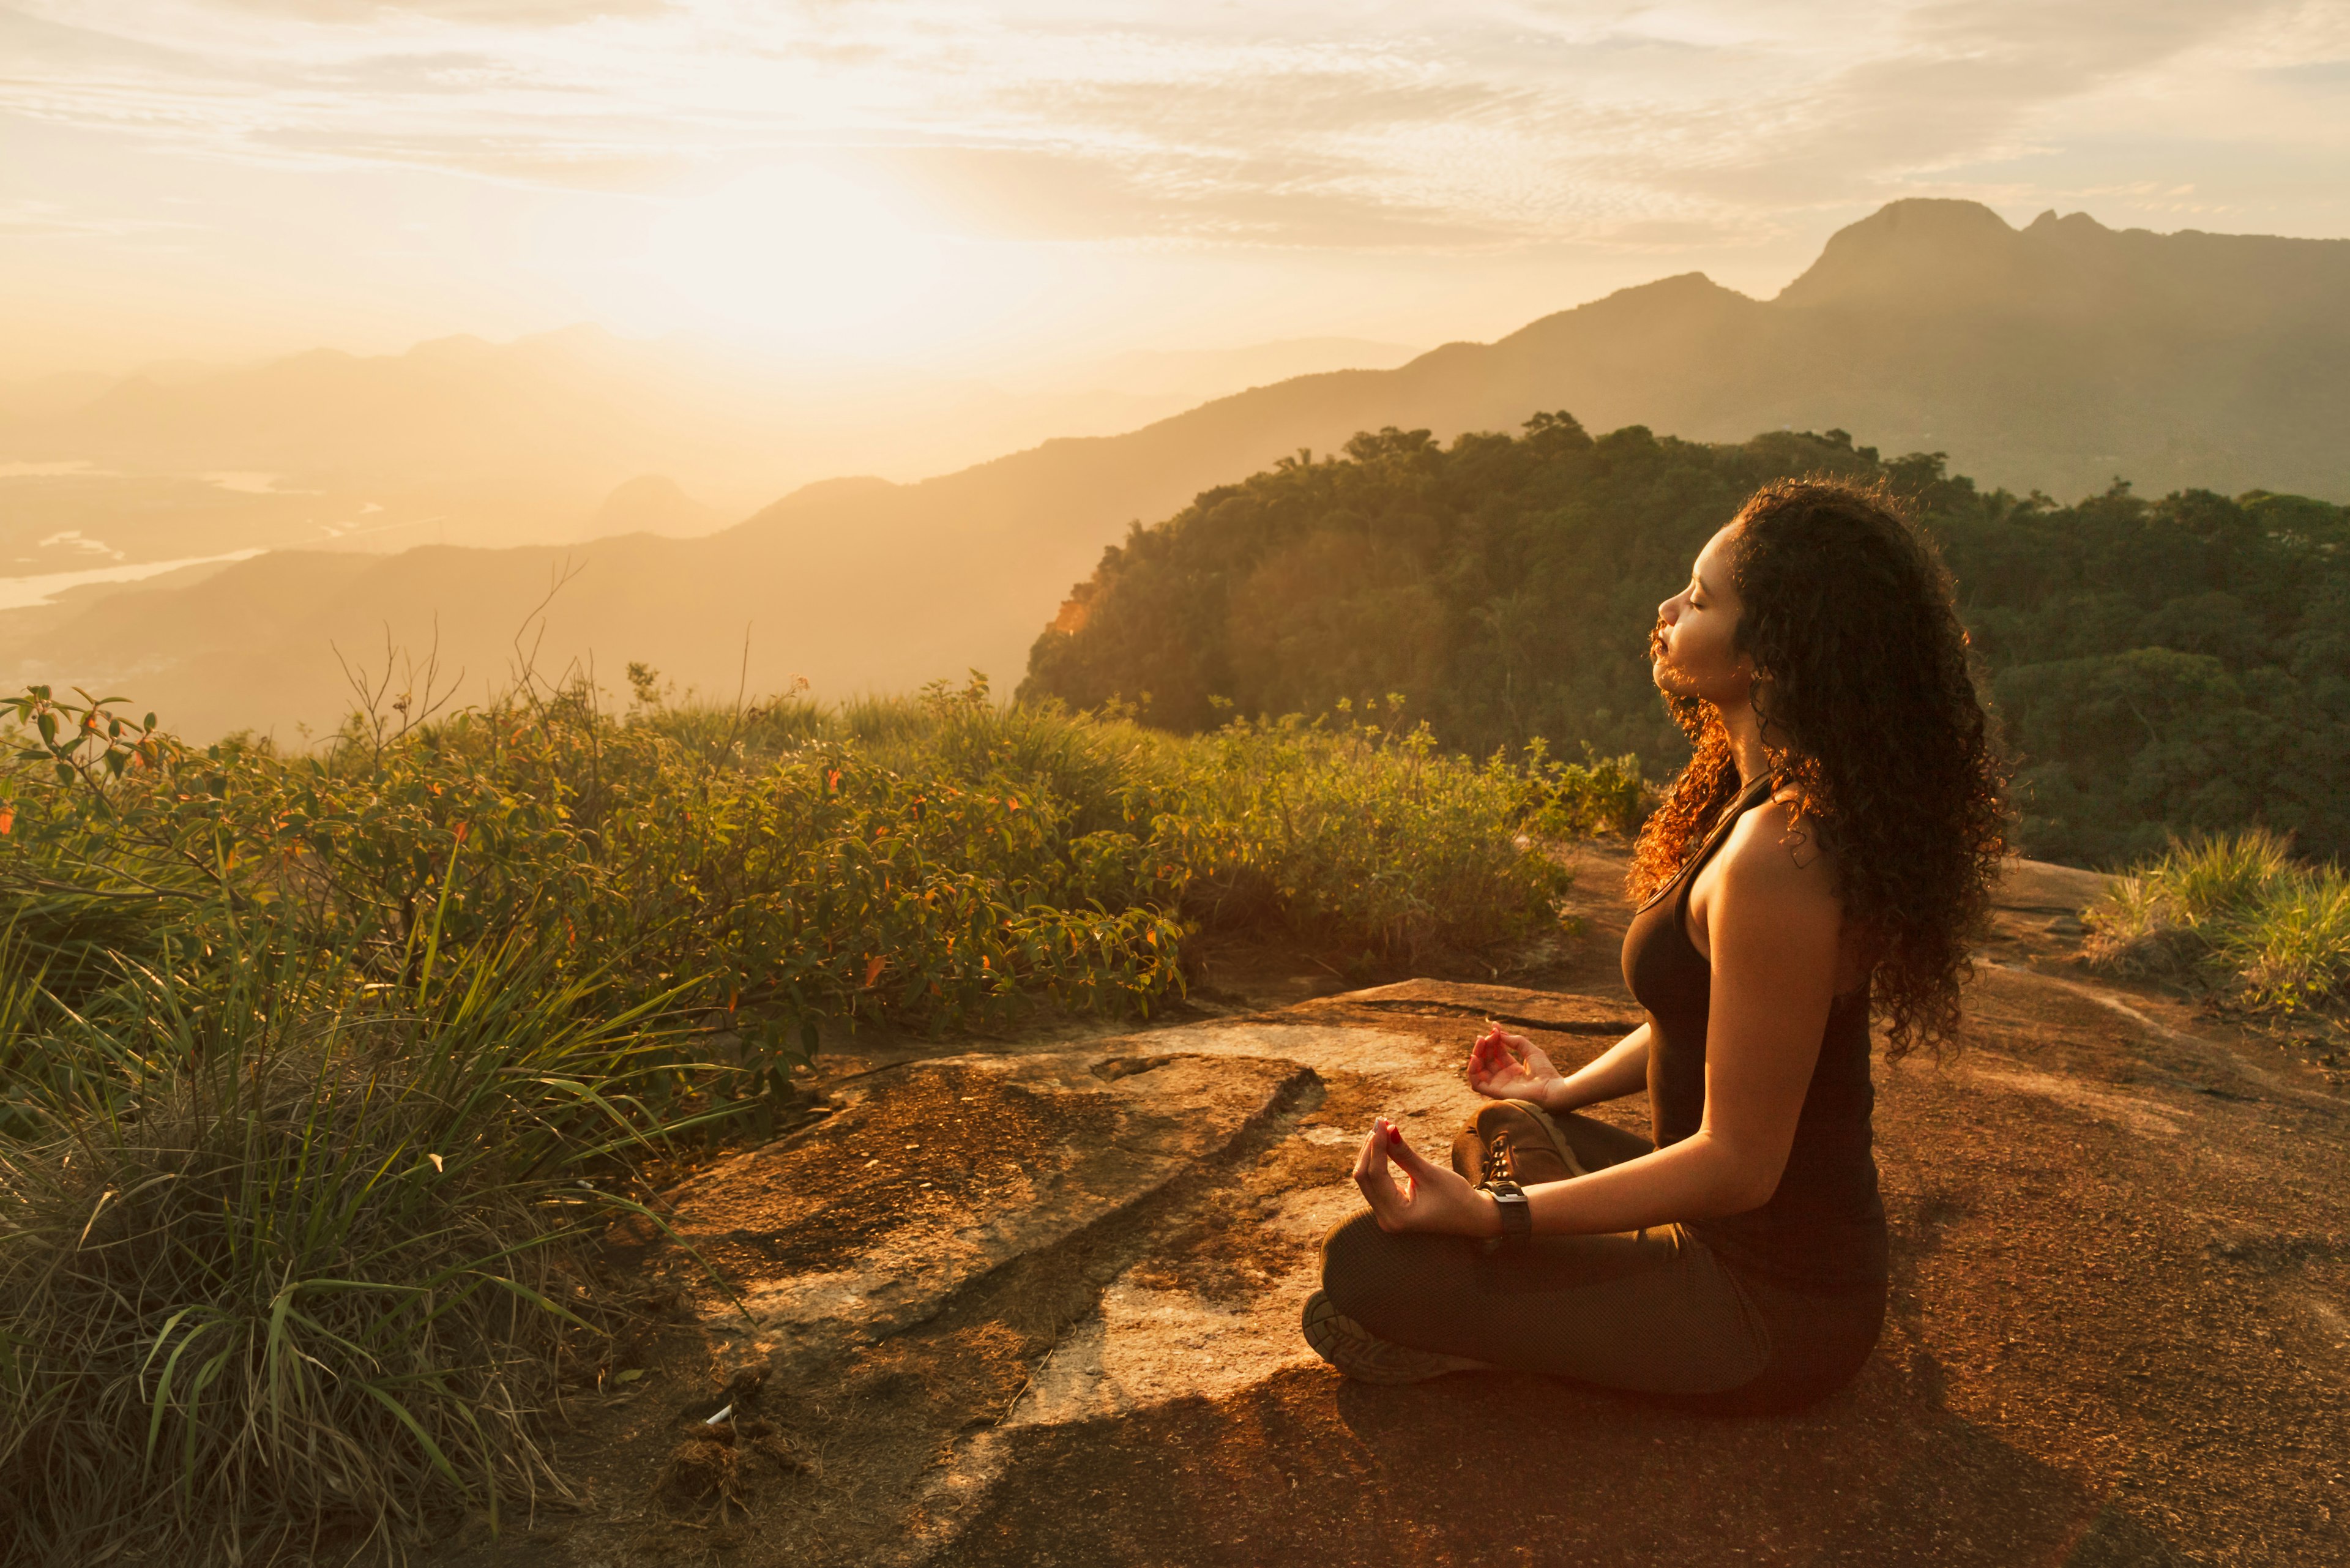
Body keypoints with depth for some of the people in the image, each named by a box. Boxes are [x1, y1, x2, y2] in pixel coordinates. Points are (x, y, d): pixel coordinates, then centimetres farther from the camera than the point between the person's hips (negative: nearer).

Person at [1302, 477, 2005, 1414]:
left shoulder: (1774, 860, -31)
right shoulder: (1772, 803, 1)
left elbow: (1737, 1163, -26)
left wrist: (1491, 1217, -26)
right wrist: (1569, 1089, 23)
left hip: (1768, 1305, -10)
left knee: (1367, 1264, -14)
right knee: (1500, 1132, 27)